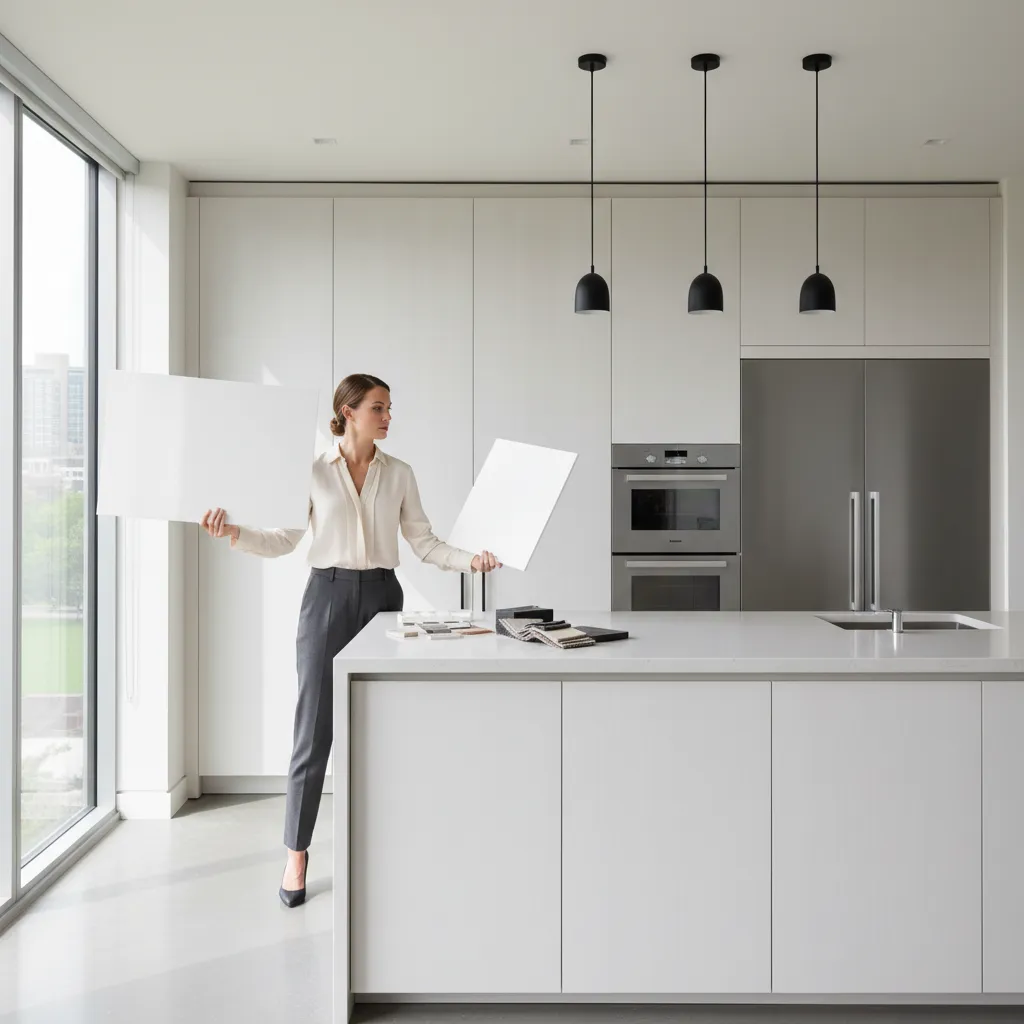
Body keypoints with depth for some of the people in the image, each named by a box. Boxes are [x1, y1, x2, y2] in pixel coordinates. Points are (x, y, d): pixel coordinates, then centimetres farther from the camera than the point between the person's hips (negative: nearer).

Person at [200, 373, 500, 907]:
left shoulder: (399, 473, 7)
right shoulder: (313, 471, 1)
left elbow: (424, 542, 6)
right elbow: (282, 541, 1)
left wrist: (470, 559, -8)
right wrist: (233, 532, -15)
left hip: (382, 596, 2)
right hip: (328, 596, -2)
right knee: (314, 728, 0)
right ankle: (297, 852, 14)